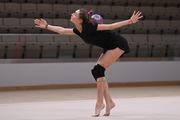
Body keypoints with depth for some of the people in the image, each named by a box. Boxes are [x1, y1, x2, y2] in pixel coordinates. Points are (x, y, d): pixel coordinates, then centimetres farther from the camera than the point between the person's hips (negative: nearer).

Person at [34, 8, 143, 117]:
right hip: (109, 47, 8)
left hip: (118, 44, -8)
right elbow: (61, 30, 16)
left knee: (98, 69, -16)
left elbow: (111, 26, -22)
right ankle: (109, 102, 8)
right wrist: (46, 26, 20)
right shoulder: (78, 30, 0)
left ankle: (99, 103, -11)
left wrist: (130, 21, -23)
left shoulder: (89, 27, -24)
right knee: (97, 71, 3)